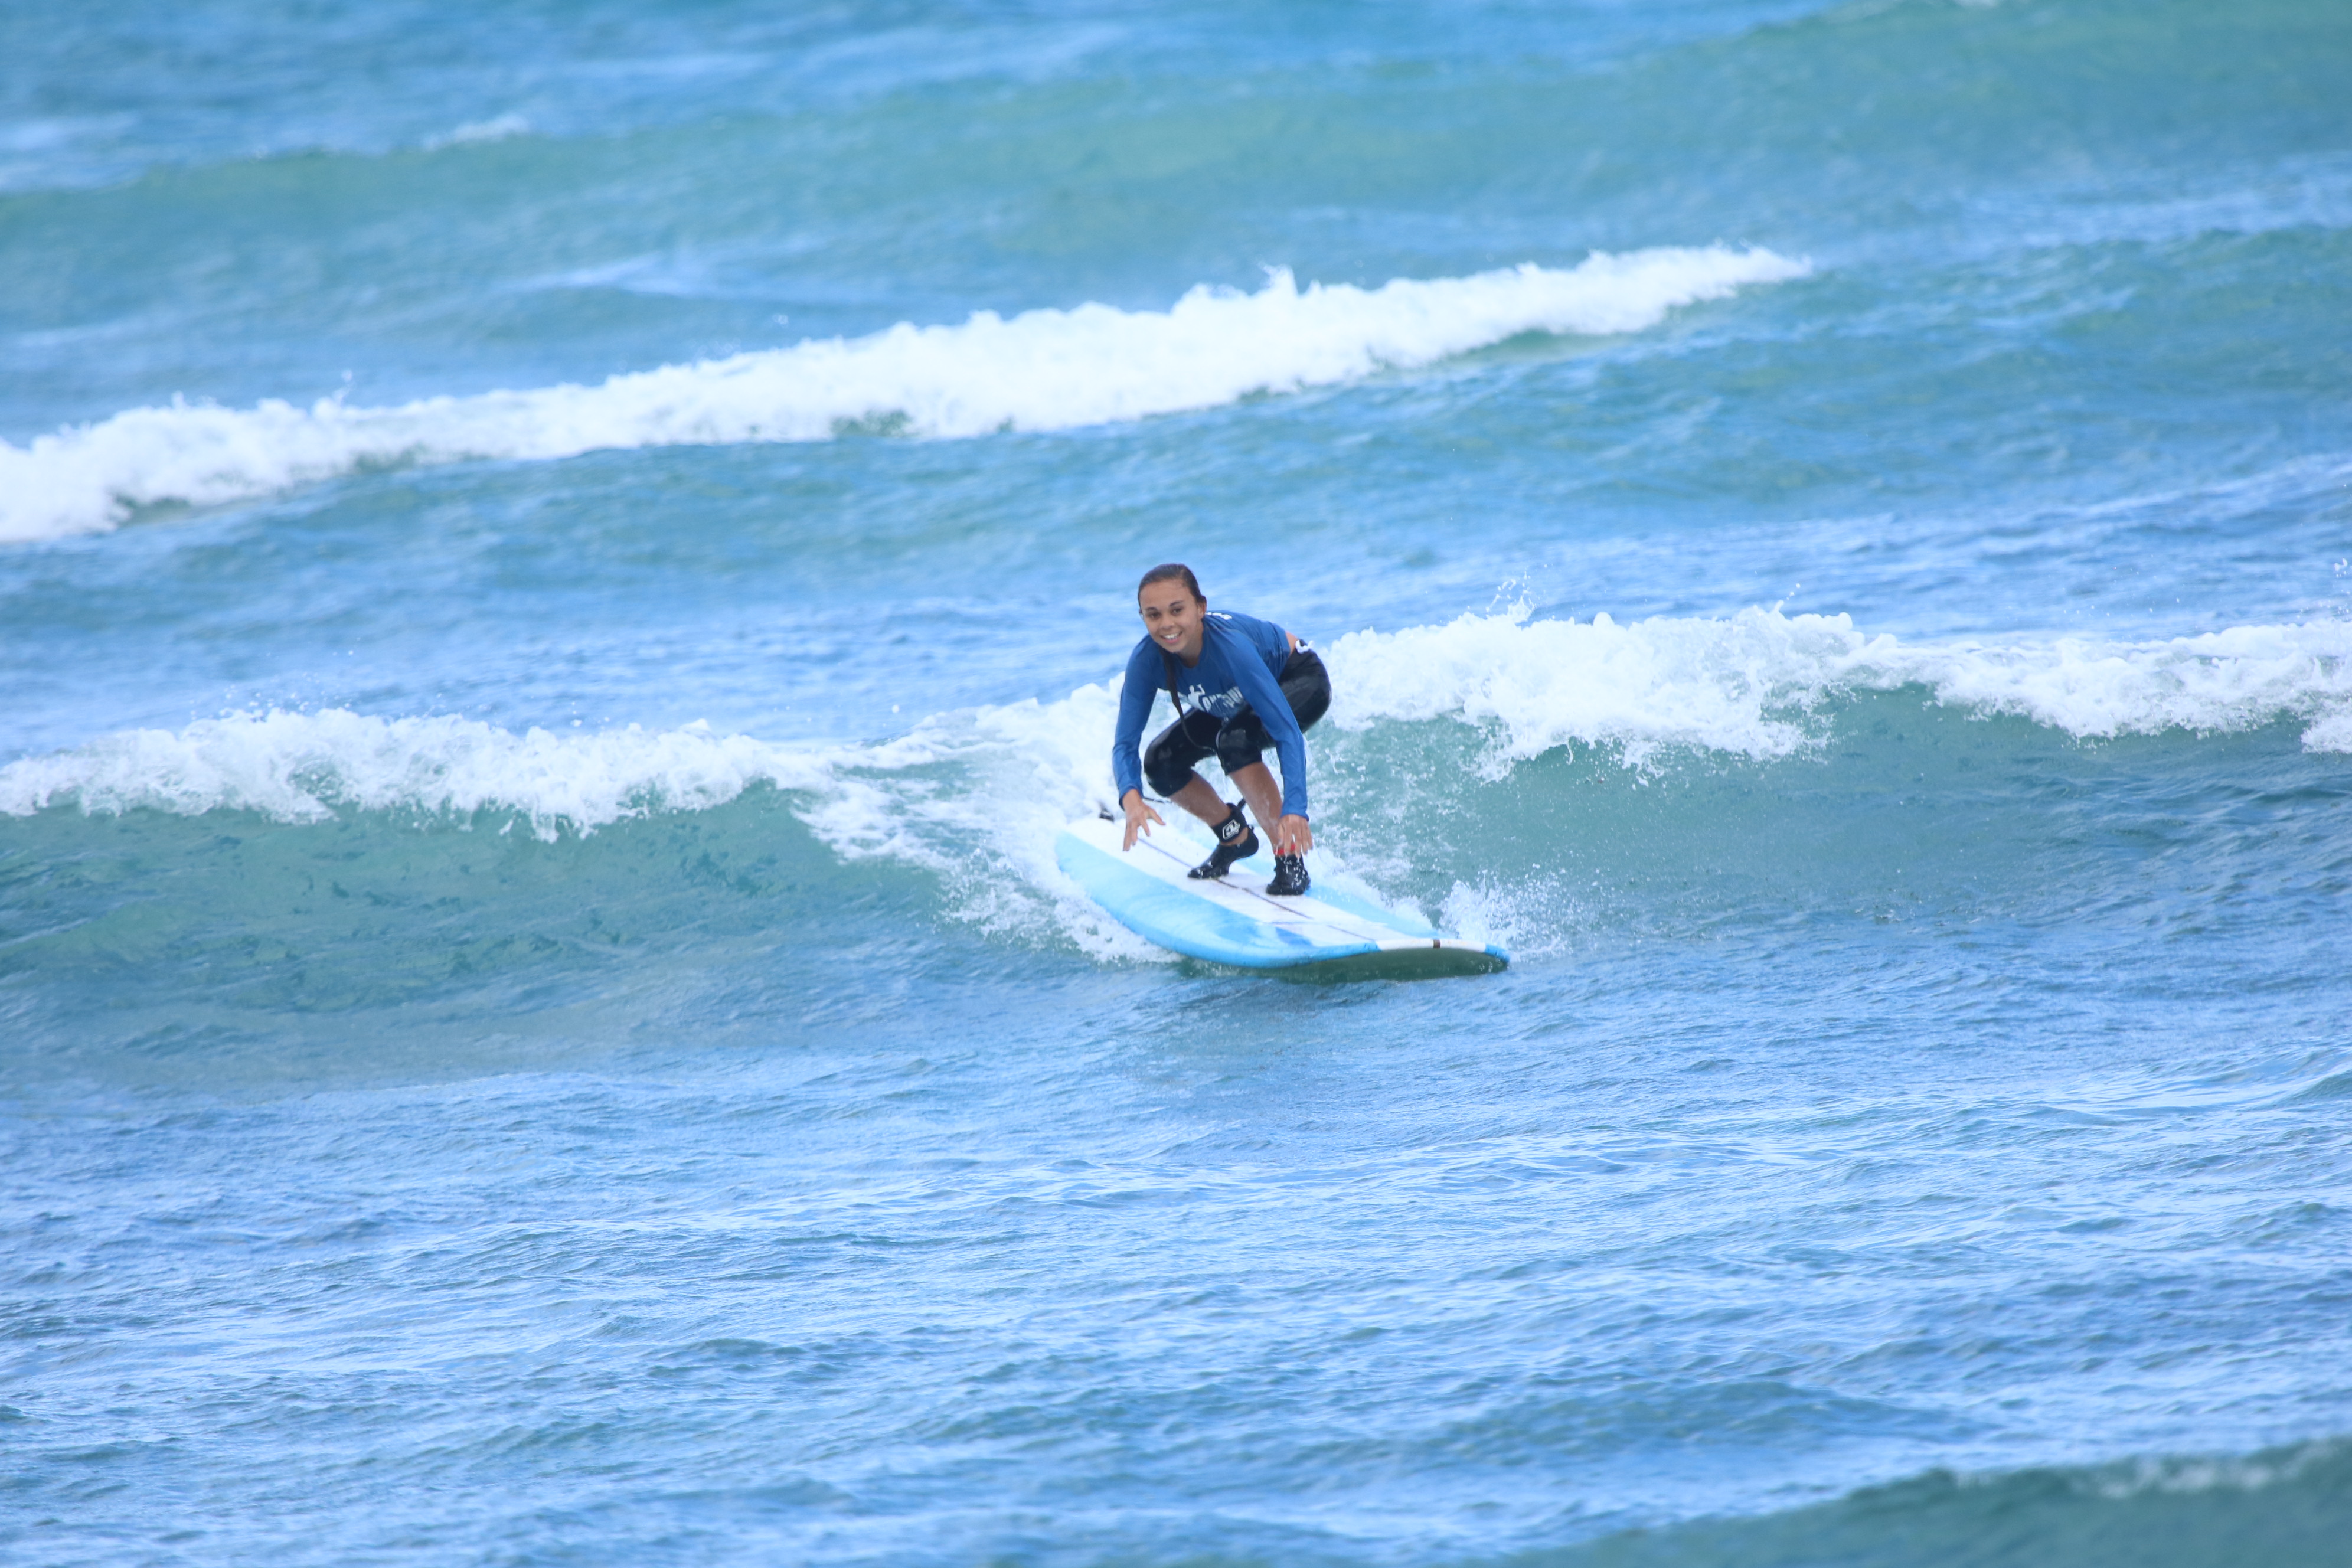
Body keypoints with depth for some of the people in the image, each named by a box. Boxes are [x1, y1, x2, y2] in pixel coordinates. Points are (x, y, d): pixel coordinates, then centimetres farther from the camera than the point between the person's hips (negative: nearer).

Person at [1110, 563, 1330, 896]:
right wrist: (1131, 798, -46)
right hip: (1235, 702, 6)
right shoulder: (1147, 660, -26)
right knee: (1160, 762, -8)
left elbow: (1287, 731, -44)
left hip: (1302, 684, -6)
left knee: (1235, 741, -33)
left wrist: (1294, 809, -56)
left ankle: (1290, 859, -24)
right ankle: (1235, 837, 16)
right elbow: (1125, 743, -25)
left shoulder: (1231, 646, -41)